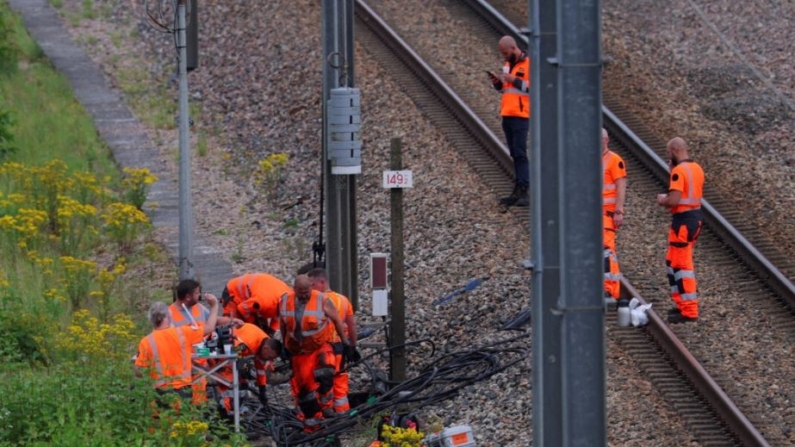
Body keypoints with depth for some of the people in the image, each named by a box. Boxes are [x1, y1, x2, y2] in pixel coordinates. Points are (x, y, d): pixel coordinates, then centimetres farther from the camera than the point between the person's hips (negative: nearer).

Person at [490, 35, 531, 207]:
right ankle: (517, 192, 7)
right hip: (507, 115, 8)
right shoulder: (508, 64, 17)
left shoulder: (529, 64, -8)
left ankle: (524, 192, -13)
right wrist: (497, 82, 5)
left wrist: (514, 80, -18)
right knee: (514, 154, 6)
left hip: (521, 115, -8)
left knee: (520, 153, -11)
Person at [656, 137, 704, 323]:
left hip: (683, 220, -9)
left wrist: (662, 201, -2)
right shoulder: (697, 168, 11)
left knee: (682, 265, -4)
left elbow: (674, 200, -24)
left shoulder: (679, 170, -17)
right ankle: (684, 303, 23)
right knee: (673, 261, 20)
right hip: (696, 216, 9)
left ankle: (689, 311, -3)